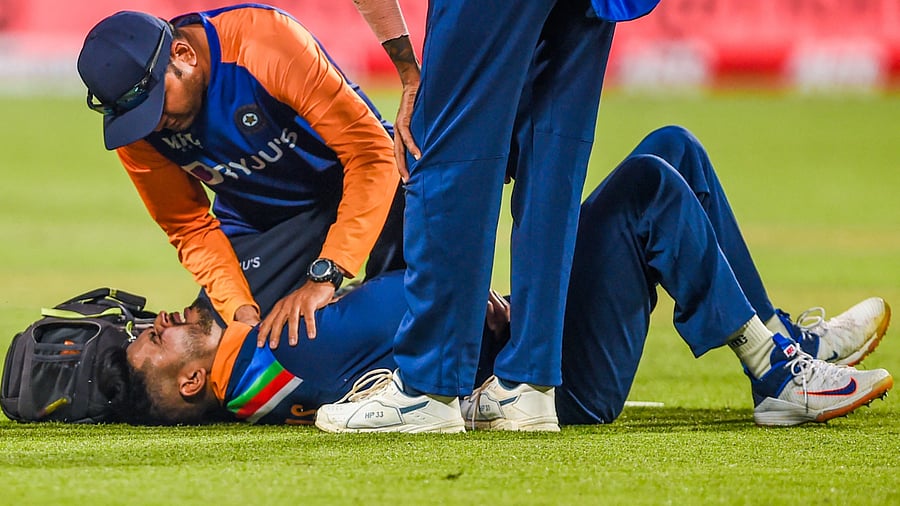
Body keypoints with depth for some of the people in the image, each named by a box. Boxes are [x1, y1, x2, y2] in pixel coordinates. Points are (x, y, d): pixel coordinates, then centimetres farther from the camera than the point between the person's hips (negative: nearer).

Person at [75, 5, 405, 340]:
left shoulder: (265, 42, -32)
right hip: (258, 220, 4)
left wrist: (324, 276, -38)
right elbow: (190, 227, -3)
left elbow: (371, 152, -33)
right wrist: (241, 309, -21)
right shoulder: (136, 126, -16)